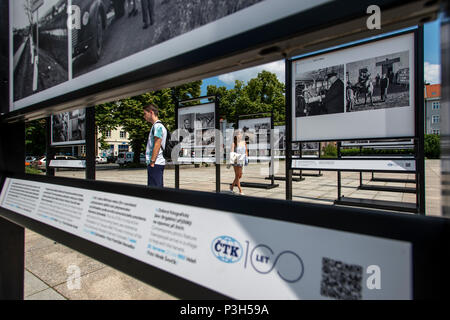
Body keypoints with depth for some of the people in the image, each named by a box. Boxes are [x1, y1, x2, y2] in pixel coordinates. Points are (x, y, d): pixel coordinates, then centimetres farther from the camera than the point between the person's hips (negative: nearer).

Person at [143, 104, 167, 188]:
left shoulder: (157, 125, -10)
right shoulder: (156, 126, 22)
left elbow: (157, 145, -18)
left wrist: (152, 161, -18)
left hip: (156, 163, -10)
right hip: (157, 163, 10)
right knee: (158, 188, 14)